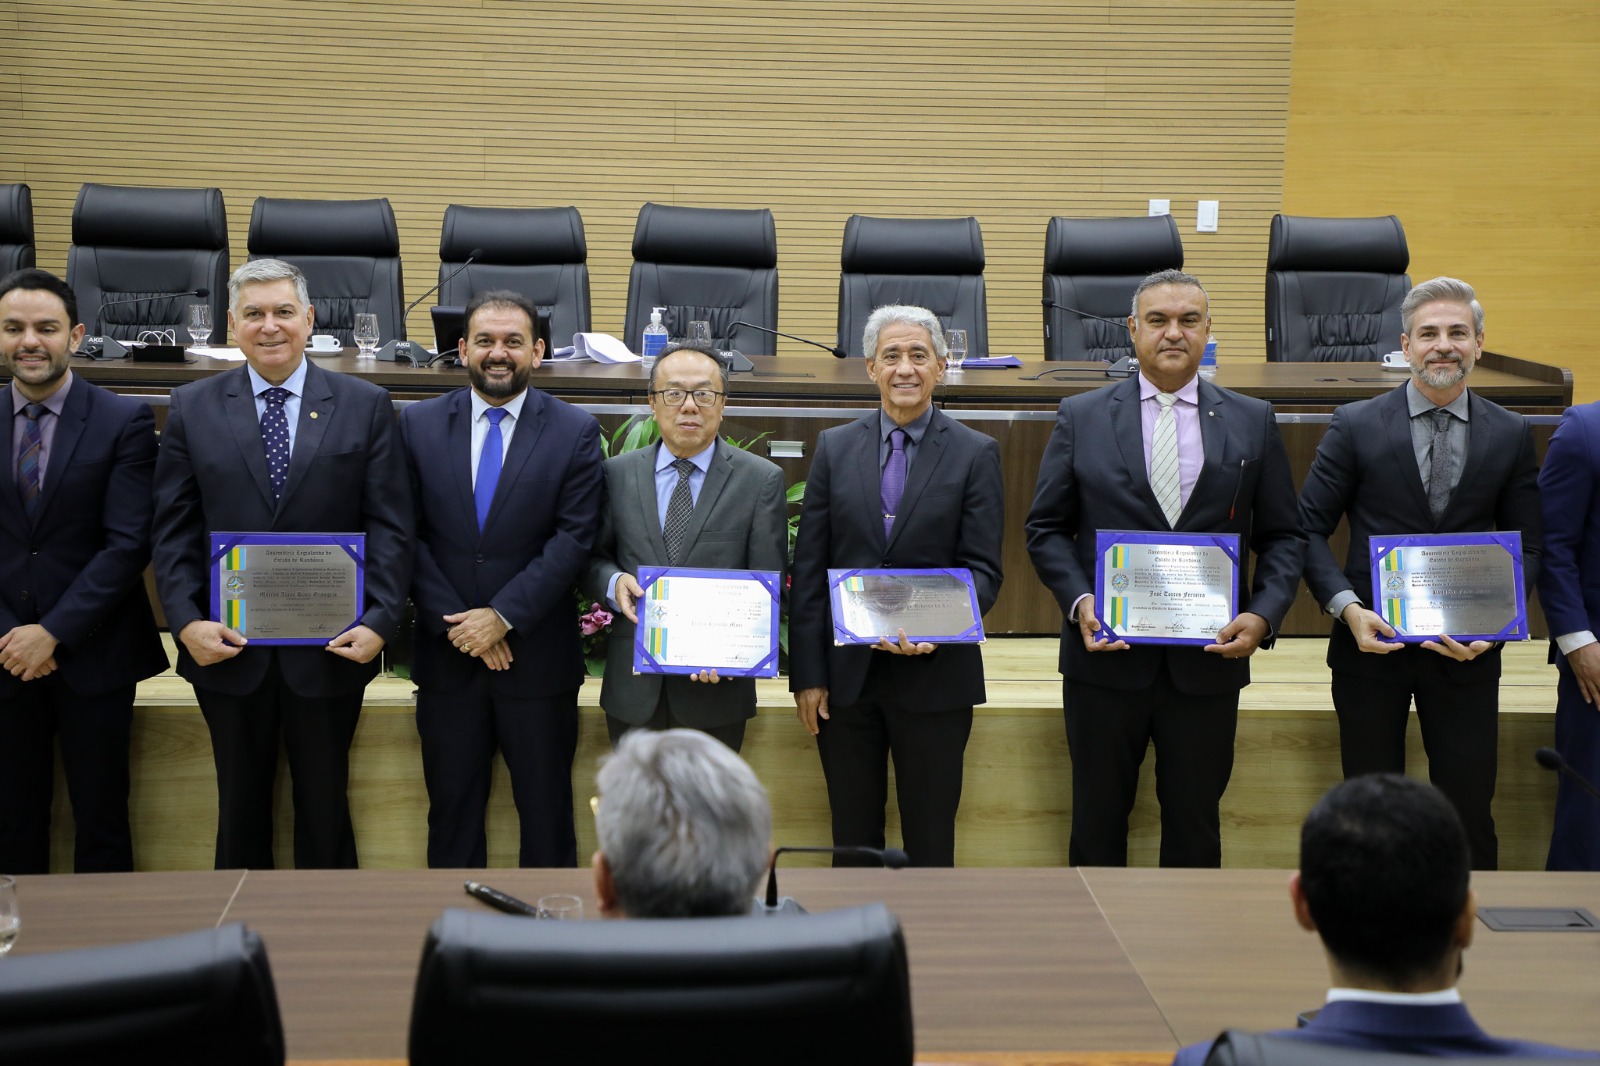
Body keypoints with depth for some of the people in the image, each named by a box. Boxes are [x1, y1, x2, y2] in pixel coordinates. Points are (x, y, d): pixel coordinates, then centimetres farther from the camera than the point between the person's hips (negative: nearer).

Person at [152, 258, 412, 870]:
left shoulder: (364, 406, 2)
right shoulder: (192, 409, 4)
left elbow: (389, 527, -2)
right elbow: (174, 531, 2)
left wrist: (379, 622, -13)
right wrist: (187, 622, -10)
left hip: (330, 651, -1)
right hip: (227, 650, 1)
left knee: (324, 807, 10)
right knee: (240, 809, 13)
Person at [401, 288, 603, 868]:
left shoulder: (575, 432, -2)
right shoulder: (419, 424, 3)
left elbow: (573, 538, -8)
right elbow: (408, 534, -1)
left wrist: (503, 616, -15)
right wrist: (456, 623, -10)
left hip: (538, 655, -1)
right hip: (446, 654, 2)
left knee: (545, 810, 7)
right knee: (451, 803, 11)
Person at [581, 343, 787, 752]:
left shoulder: (762, 480, -2)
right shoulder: (618, 473, 5)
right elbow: (594, 557, 11)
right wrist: (613, 582, -13)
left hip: (716, 689, -2)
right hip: (633, 688, 2)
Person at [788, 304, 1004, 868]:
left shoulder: (976, 454, 0)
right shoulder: (834, 447, 6)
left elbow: (982, 569, -5)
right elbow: (809, 568, 4)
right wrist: (807, 674, -1)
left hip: (934, 676, -2)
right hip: (845, 673, 2)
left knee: (929, 836, 7)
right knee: (852, 835, 12)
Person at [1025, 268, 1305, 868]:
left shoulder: (1252, 423, 6)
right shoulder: (1080, 418, 4)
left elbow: (1283, 537, 7)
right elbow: (1046, 528, 4)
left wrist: (1263, 615, -9)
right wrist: (1079, 602, -12)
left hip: (1208, 661, 1)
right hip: (1106, 657, 0)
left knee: (1195, 824, 10)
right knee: (1097, 820, 9)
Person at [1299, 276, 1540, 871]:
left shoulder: (1511, 436, 3)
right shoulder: (1355, 426, -2)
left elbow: (1526, 548, 5)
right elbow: (1309, 529, -2)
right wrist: (1347, 607, -17)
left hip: (1466, 650, 1)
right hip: (1372, 643, -1)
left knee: (1468, 808, 3)